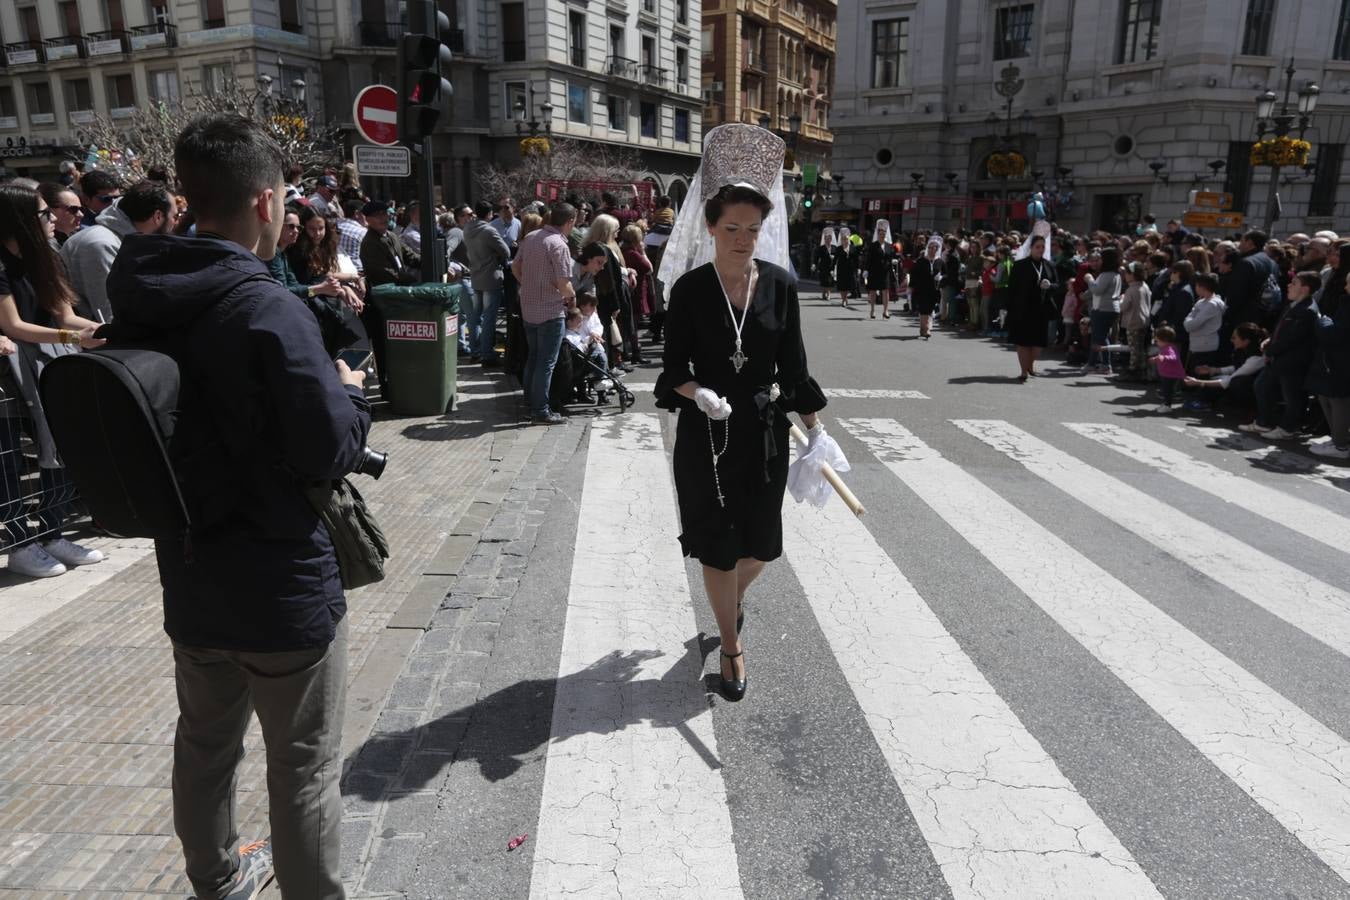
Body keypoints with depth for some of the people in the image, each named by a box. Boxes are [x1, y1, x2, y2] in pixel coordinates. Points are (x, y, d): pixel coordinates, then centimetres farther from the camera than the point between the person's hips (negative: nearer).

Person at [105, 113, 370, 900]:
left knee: (205, 744, 25)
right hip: (284, 585, -8)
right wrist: (350, 391, -3)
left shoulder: (139, 304, 1)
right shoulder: (269, 308, -22)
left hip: (189, 578, 8)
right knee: (304, 771, 9)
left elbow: (181, 417, 11)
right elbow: (332, 452, -23)